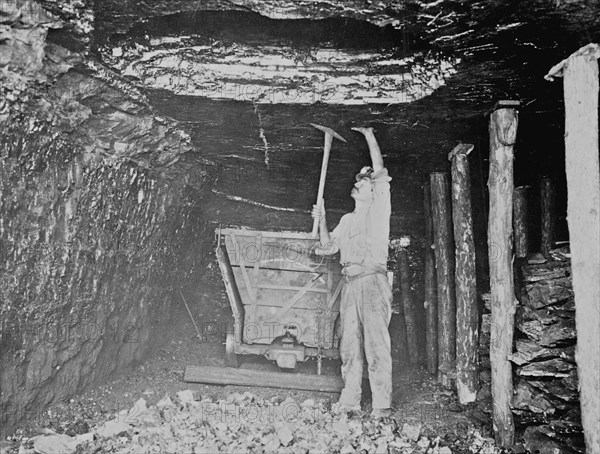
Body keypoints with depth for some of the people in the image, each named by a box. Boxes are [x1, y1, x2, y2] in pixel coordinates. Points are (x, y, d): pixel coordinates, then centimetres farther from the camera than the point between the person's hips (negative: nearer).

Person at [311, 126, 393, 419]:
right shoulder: (347, 219, 24)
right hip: (350, 284, 6)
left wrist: (369, 135, 3)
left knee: (376, 344, -9)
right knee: (349, 345, 5)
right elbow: (328, 247, 23)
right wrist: (321, 220, 11)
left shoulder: (379, 209, 7)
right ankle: (349, 401, 11)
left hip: (372, 280, -6)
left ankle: (382, 405, -6)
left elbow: (380, 173, -3)